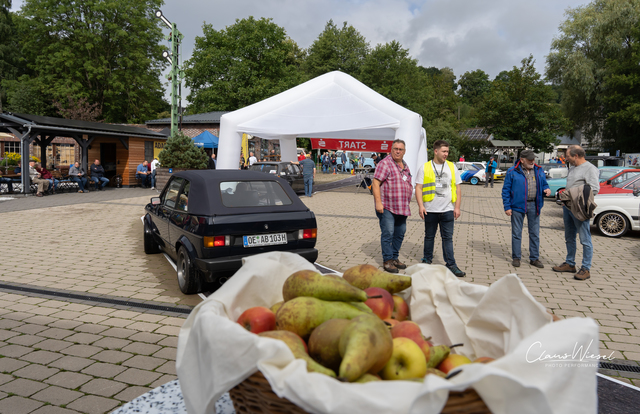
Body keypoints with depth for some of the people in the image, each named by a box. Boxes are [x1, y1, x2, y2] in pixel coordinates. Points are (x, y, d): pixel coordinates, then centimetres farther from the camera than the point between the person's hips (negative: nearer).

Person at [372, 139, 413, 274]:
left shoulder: (405, 166, 16)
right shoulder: (385, 164, -8)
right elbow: (375, 182, -15)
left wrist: (407, 204, 22)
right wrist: (378, 202, -22)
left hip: (402, 207, 8)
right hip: (387, 207, -8)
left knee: (400, 234, 12)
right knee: (388, 233, -7)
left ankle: (394, 257, 24)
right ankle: (387, 260, 2)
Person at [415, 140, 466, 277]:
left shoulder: (452, 167, 9)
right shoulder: (424, 167, 2)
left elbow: (457, 188, 10)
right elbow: (418, 188, 0)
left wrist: (457, 207, 2)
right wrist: (420, 205, -10)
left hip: (447, 210, 1)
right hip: (430, 210, -1)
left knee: (448, 237, 2)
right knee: (429, 236, 11)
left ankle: (451, 264, 7)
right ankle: (427, 261, 25)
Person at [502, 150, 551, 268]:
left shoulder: (539, 171, 10)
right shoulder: (512, 172, -2)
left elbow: (544, 184, 19)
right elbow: (506, 190, -2)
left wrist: (547, 190, -7)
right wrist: (507, 207, -8)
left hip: (534, 205, 3)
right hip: (518, 205, -3)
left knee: (535, 233, 8)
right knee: (516, 233, 4)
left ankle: (534, 258, 18)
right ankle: (516, 258, 15)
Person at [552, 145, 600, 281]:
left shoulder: (590, 169, -10)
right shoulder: (572, 168, 17)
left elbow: (595, 189, -19)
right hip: (568, 207, 9)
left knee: (585, 240, -4)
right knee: (569, 238, 16)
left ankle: (586, 269, 1)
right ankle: (570, 264, 27)